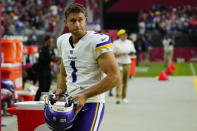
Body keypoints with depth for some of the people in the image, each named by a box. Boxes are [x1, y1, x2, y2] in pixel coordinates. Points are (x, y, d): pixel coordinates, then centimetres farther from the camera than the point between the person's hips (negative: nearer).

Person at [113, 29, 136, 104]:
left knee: (125, 81, 6)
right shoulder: (116, 43, -1)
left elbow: (133, 52, 18)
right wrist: (121, 54, -17)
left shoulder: (130, 43, 13)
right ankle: (118, 97, -19)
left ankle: (124, 97, 14)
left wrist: (131, 53, -5)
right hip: (119, 64, -4)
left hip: (127, 63, 4)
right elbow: (113, 54, -4)